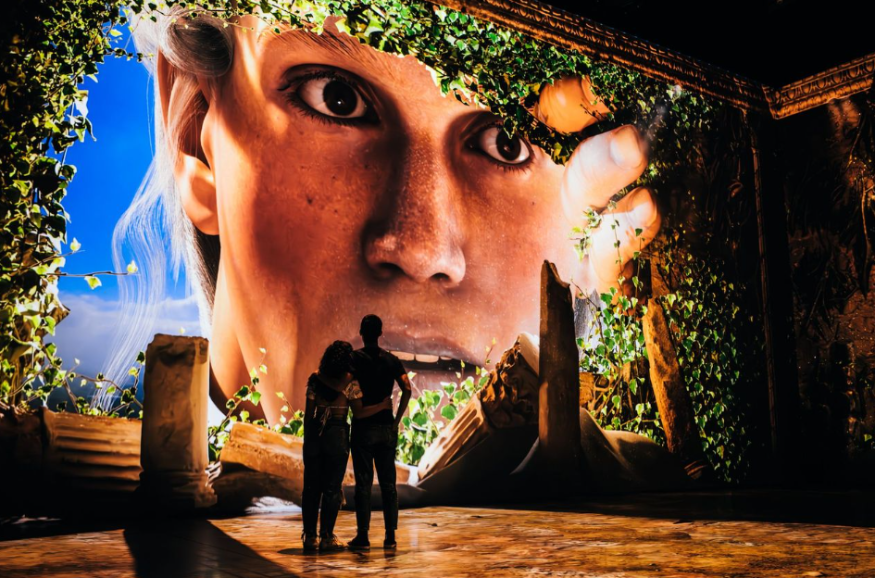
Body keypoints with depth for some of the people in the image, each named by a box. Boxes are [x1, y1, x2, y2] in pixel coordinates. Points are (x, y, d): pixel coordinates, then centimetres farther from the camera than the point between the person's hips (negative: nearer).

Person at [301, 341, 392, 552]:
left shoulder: (315, 379, 3)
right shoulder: (350, 381, -6)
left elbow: (308, 412, 4)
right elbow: (359, 412, -8)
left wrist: (307, 438, 13)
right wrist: (383, 405, 4)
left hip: (315, 434, 3)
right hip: (337, 435, -3)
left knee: (311, 487, 10)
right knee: (332, 488, 4)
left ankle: (309, 537, 14)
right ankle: (326, 537, 5)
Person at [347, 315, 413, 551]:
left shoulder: (355, 357, -3)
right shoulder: (392, 360, 7)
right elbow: (407, 389, -4)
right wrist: (397, 419, 1)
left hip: (363, 426, -3)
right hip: (387, 427, 3)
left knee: (363, 481, 1)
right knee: (388, 481, 9)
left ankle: (363, 536, 2)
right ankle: (390, 536, 10)